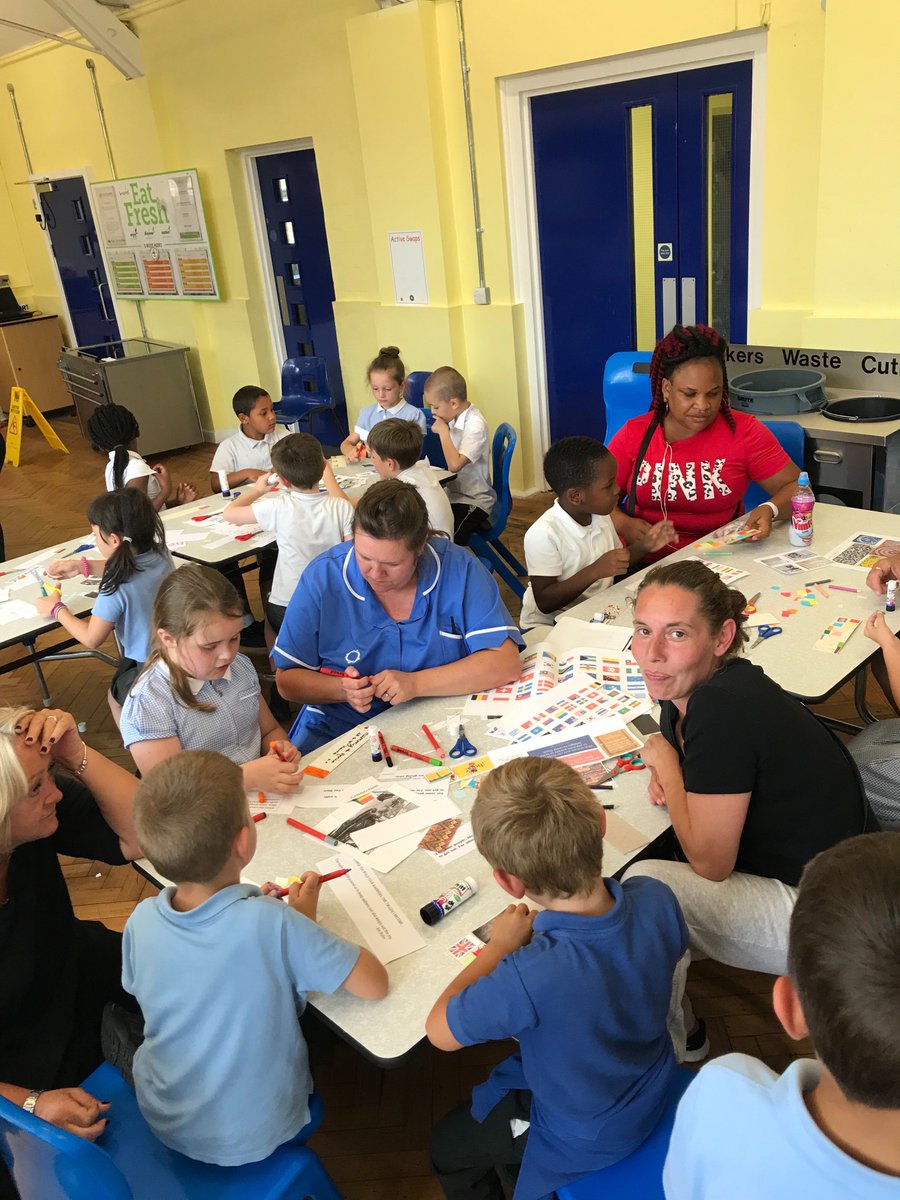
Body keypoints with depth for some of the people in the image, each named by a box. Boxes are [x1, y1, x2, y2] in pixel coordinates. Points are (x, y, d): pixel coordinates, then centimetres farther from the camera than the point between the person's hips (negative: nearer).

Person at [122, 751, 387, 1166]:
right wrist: (304, 918, -9)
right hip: (258, 1136, -2)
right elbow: (375, 984, -23)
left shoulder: (141, 921, -20)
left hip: (165, 1125, 3)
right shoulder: (273, 924, -33)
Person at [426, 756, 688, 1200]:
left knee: (447, 1147, 23)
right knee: (497, 1080, 32)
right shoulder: (656, 899, -28)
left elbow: (439, 1032, -23)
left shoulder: (531, 976, -44)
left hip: (586, 1141, -5)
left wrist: (499, 946, -13)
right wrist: (553, 931, -4)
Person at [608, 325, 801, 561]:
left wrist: (769, 511, -17)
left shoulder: (744, 432, 2)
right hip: (642, 563, 1)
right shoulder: (634, 434, 5)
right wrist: (623, 524, -12)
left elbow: (797, 487, 5)